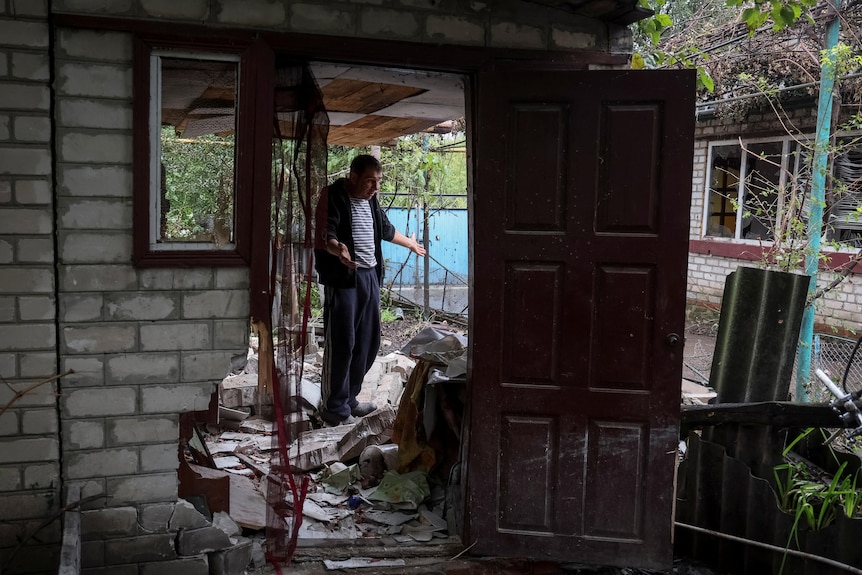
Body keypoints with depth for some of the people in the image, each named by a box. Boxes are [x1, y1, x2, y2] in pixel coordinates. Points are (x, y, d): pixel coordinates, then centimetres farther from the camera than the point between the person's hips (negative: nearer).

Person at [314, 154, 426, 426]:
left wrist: (409, 243, 48)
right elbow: (325, 235, -20)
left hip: (370, 276, 8)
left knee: (368, 342, 10)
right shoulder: (333, 196, -9)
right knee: (341, 343, -8)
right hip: (343, 278, -8)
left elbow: (385, 228, 33)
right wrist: (338, 249, -42)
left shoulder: (370, 199, 16)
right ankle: (334, 408, 2)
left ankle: (349, 399, 22)